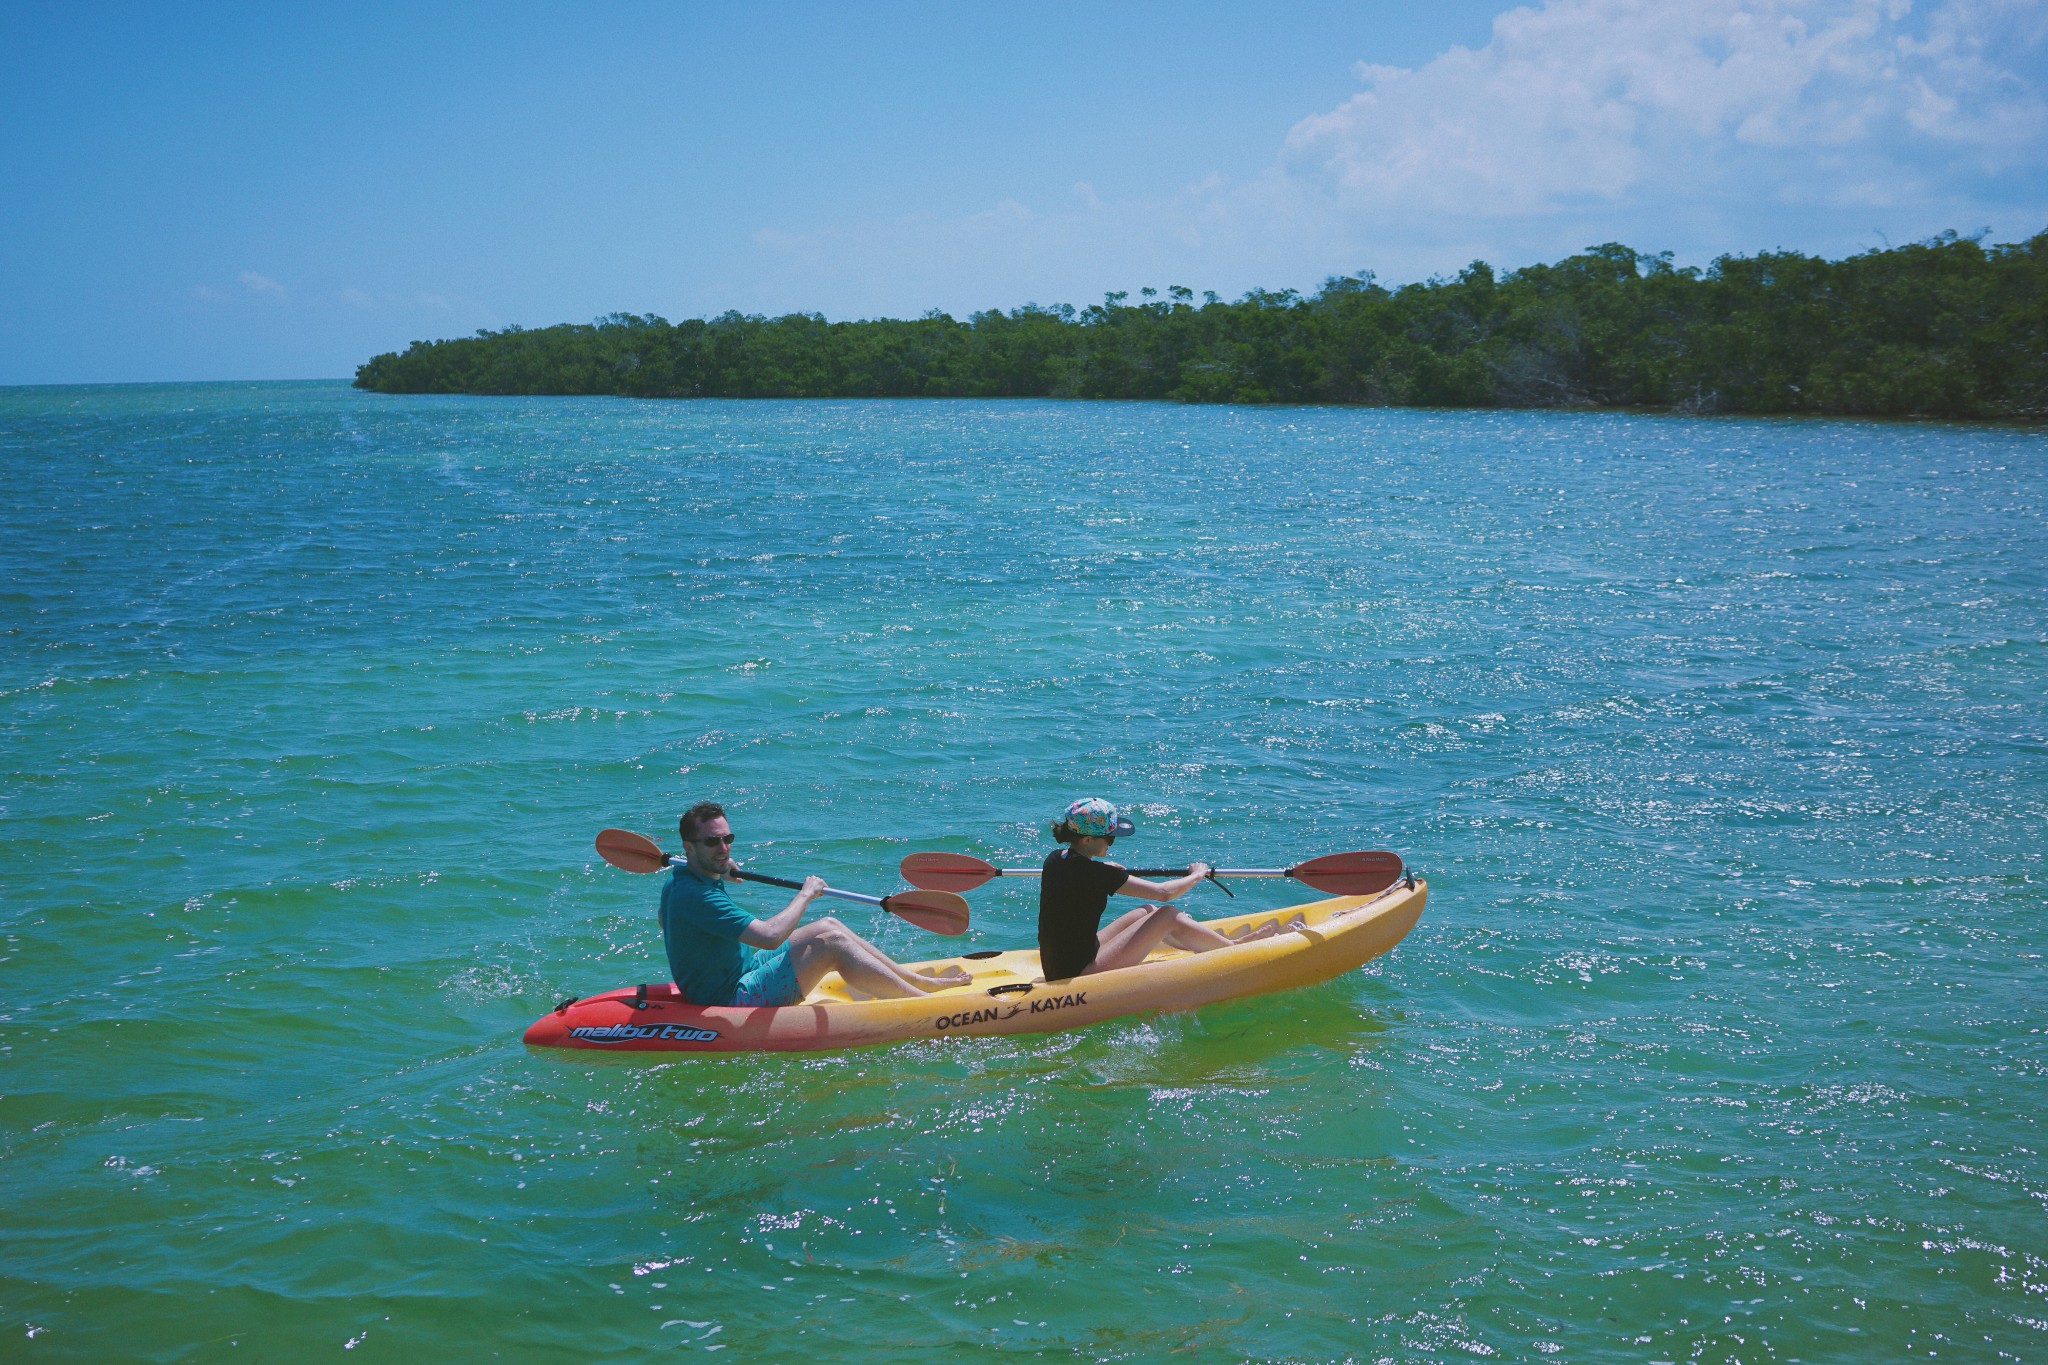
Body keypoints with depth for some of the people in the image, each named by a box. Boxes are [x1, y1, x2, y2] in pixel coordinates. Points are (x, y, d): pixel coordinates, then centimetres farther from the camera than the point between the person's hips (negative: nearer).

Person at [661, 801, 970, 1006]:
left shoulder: (677, 885, 5)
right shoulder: (696, 896, -27)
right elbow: (770, 936, -33)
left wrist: (717, 874, 21)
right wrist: (806, 894, -16)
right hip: (732, 1002, -11)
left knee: (828, 926, 10)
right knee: (832, 942, -16)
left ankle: (920, 981, 15)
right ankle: (925, 1000, -10)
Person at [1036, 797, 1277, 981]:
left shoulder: (1055, 859, 2)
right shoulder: (1093, 873, -23)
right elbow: (1163, 893, -15)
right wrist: (1196, 875, 2)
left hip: (1058, 967, 9)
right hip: (1080, 975, -9)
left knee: (1148, 912, 16)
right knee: (1168, 915, -5)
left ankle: (1208, 944, 28)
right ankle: (1236, 948, 10)